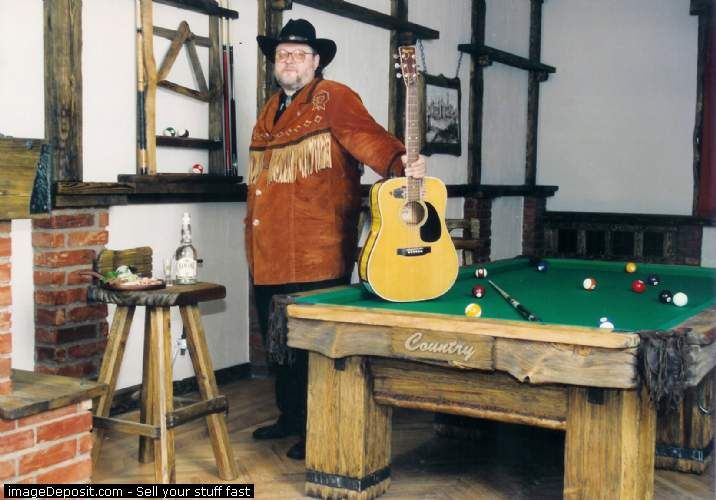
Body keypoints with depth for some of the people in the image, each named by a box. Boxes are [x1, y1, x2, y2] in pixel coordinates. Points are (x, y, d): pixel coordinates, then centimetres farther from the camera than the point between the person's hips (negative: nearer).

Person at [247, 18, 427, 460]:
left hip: (317, 254, -8)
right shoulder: (270, 111, 20)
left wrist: (400, 163, -41)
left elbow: (367, 137, -21)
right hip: (270, 254, 8)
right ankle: (291, 416, 32)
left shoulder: (334, 98, -4)